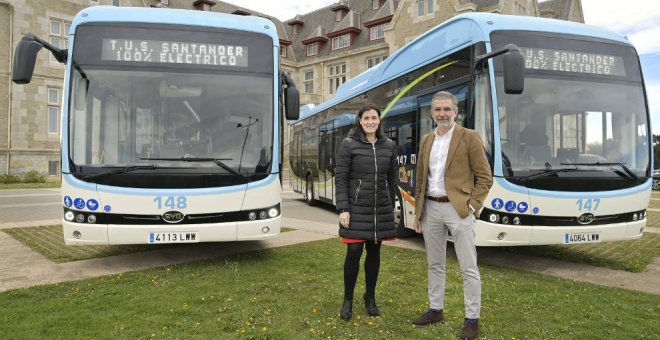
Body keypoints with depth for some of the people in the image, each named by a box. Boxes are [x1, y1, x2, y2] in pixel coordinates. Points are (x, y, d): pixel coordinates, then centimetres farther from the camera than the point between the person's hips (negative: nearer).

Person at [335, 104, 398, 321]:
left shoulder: (389, 146, 6)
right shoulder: (349, 144, -5)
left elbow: (392, 179, 12)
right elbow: (340, 178, -7)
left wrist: (391, 207, 12)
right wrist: (343, 209, -13)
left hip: (381, 209, 4)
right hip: (356, 208, -3)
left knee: (374, 252, 10)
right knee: (354, 252, -4)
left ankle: (370, 298, 25)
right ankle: (347, 300, 14)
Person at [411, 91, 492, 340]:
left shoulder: (469, 137, -5)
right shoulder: (426, 140, 11)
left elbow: (485, 177, -4)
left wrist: (472, 205, -13)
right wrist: (418, 211, 13)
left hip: (457, 209, -5)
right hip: (430, 208, 6)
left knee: (468, 268, 1)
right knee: (435, 264, 15)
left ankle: (472, 319, 13)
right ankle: (435, 310, 29)